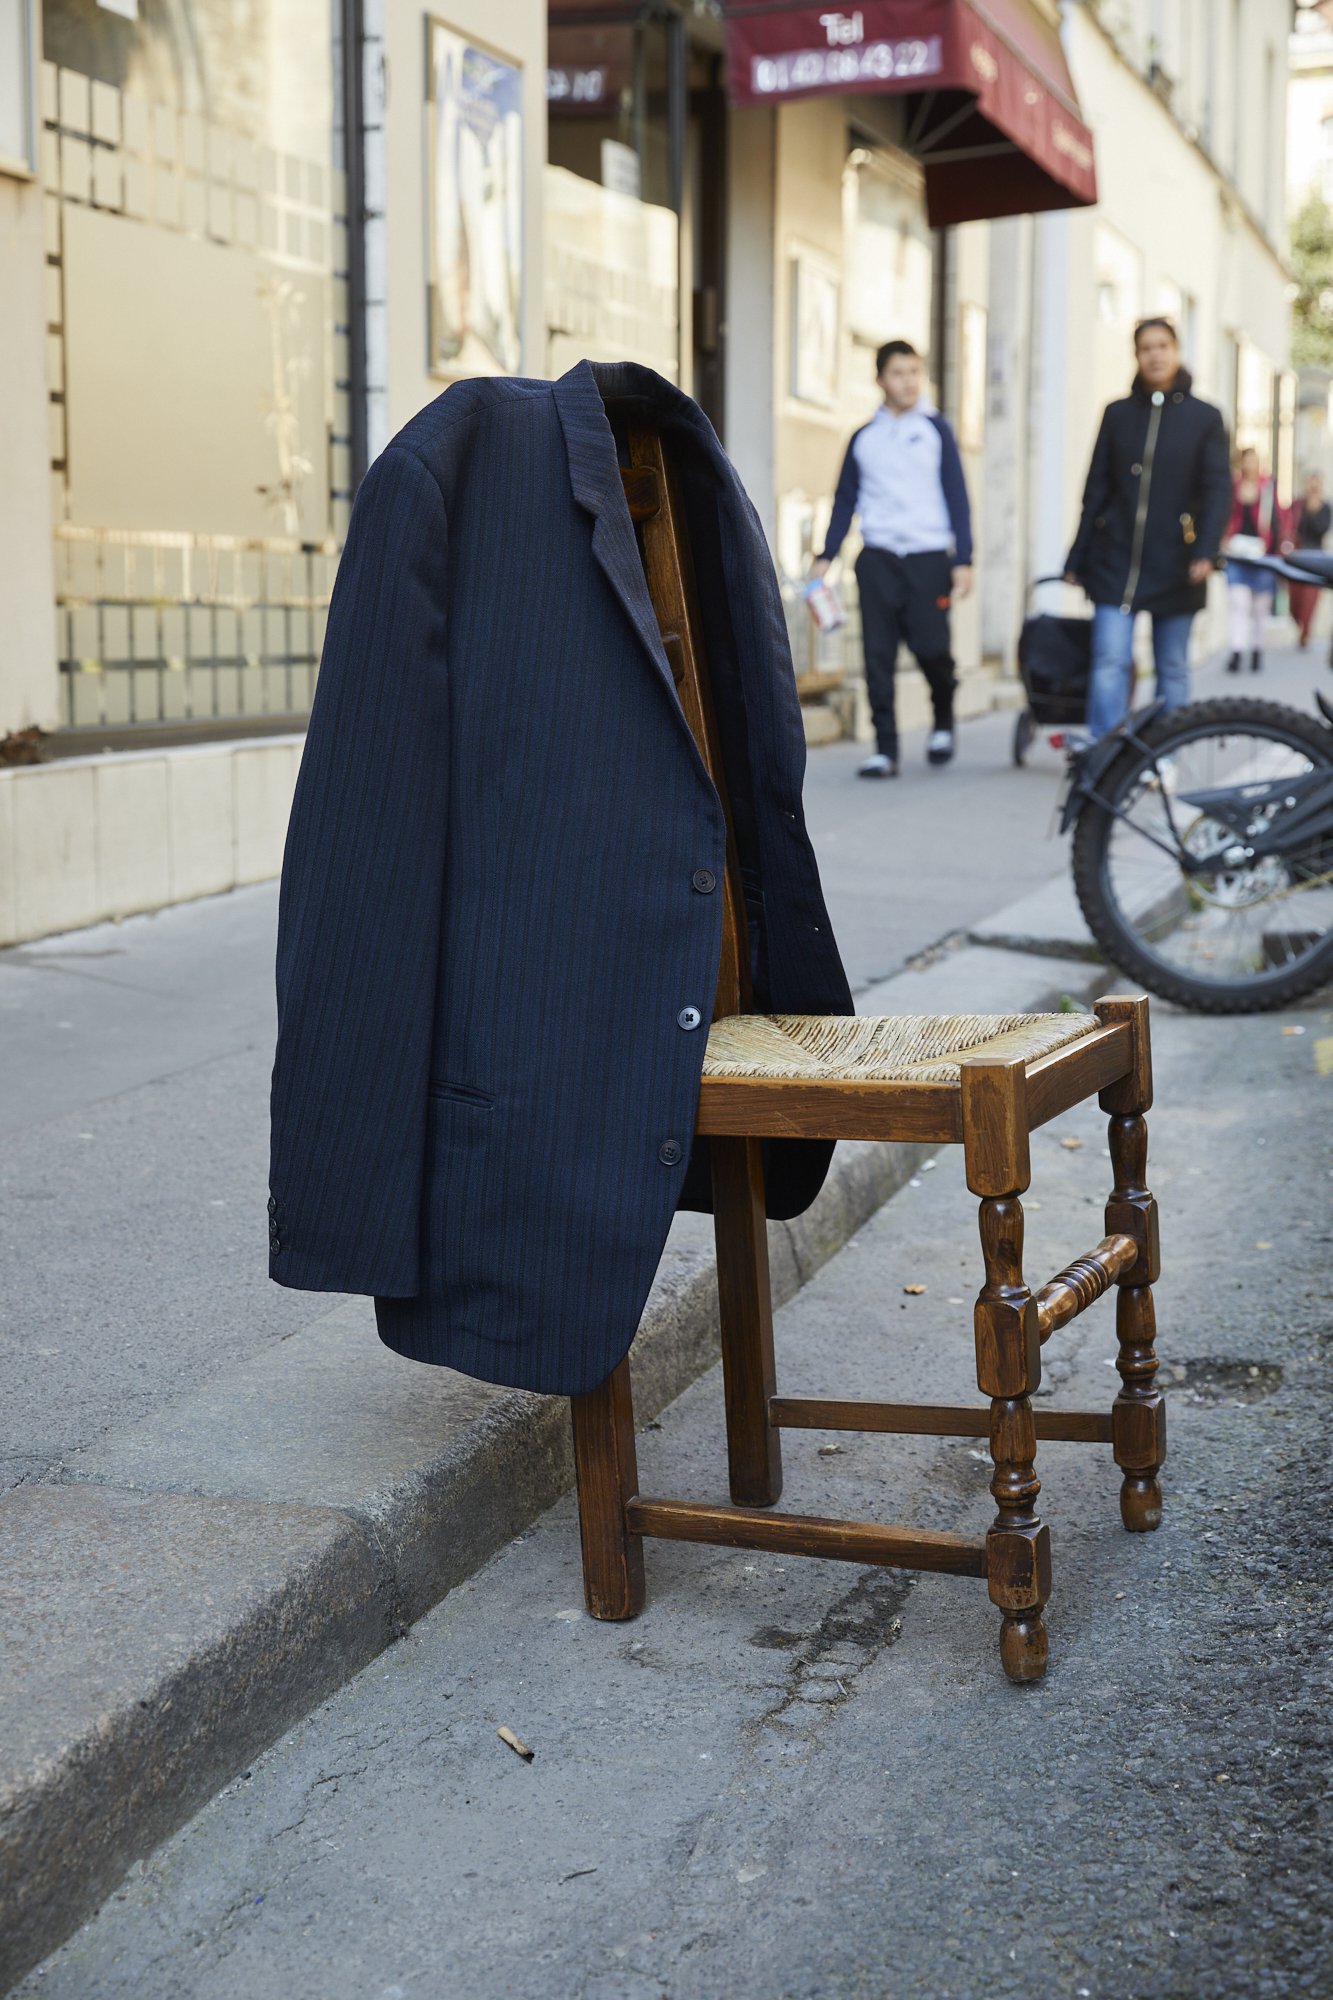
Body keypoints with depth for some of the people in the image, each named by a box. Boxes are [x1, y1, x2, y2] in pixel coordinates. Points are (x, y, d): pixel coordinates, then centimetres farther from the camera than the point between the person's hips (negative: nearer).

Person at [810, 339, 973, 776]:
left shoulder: (935, 429, 6)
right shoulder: (864, 437, 11)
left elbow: (957, 497, 4)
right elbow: (845, 500, 15)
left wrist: (963, 560, -4)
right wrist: (826, 556, 6)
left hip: (929, 557, -2)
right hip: (877, 559, 2)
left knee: (930, 647, -9)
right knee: (878, 655, -3)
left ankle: (943, 720, 20)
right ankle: (885, 748, 1)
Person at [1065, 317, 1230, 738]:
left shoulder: (1204, 418, 3)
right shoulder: (1117, 414, 9)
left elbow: (1218, 490, -2)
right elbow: (1096, 490, 10)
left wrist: (1205, 551, -16)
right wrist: (1077, 559, 9)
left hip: (1173, 565, -1)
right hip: (1117, 561, 1)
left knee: (1172, 670, 7)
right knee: (1110, 664, -10)